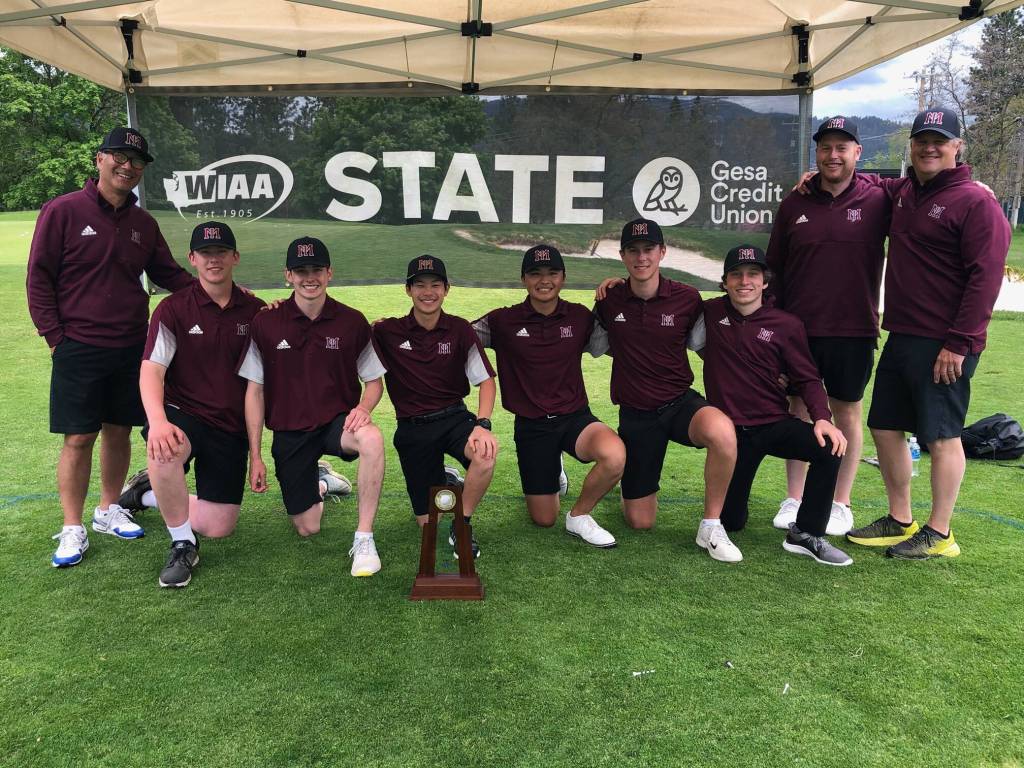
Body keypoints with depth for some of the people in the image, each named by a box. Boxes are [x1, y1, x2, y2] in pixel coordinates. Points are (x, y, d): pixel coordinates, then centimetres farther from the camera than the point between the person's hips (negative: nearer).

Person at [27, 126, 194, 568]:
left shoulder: (144, 224, 11)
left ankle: (109, 511, 28)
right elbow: (39, 278, -3)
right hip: (79, 348, -4)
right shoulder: (63, 211, -4)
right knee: (78, 438, -2)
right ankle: (72, 530, 9)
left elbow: (169, 275, 16)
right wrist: (55, 335, -8)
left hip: (131, 348, 5)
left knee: (119, 431, 11)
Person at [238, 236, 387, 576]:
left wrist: (363, 408, -19)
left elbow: (374, 381, 5)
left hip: (337, 421, -1)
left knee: (372, 440, -38)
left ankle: (364, 539, -24)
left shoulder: (352, 322, -4)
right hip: (289, 432, 1)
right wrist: (255, 456, -2)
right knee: (307, 528, 5)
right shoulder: (266, 323, -4)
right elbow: (254, 390, 0)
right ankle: (317, 487, 42)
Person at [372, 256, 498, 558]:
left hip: (454, 417, 0)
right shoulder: (387, 332, -4)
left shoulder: (459, 329, -3)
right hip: (412, 429, 0)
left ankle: (462, 525, -9)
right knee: (428, 523, 1)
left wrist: (483, 424, -21)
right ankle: (443, 483, 37)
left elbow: (486, 381, -3)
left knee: (486, 452, -36)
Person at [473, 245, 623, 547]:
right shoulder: (504, 321, -5)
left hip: (575, 416, 0)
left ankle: (579, 516, -4)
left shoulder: (581, 317, -1)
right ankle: (552, 472, 45)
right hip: (531, 426, 0)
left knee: (615, 456, -35)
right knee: (544, 520, 9)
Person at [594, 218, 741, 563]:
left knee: (722, 431, -39)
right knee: (640, 522, 5)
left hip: (681, 402, -1)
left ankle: (711, 527, -18)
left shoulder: (687, 298, -6)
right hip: (635, 414, 1)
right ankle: (635, 486, 44)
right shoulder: (610, 300, -3)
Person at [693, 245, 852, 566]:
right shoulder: (710, 312, -2)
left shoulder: (786, 325, -3)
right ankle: (732, 499, 41)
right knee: (730, 521, 2)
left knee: (829, 448, -31)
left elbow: (807, 379, -2)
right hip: (731, 430, 0)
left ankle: (806, 534, -14)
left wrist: (822, 417, -20)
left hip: (775, 423, 0)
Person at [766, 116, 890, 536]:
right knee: (800, 408, 9)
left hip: (854, 329, -2)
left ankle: (841, 504, 21)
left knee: (848, 412, 8)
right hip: (799, 328, 2)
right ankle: (794, 499, 22)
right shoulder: (795, 202, 5)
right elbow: (775, 266, 9)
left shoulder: (877, 199, -3)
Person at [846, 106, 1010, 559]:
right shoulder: (901, 194, 13)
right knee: (884, 427, 11)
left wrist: (959, 343, -19)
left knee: (941, 436, 0)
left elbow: (985, 278, -15)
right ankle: (900, 521, 25)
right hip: (900, 337, 8)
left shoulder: (975, 203, -9)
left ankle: (939, 535, 12)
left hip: (945, 346, -8)